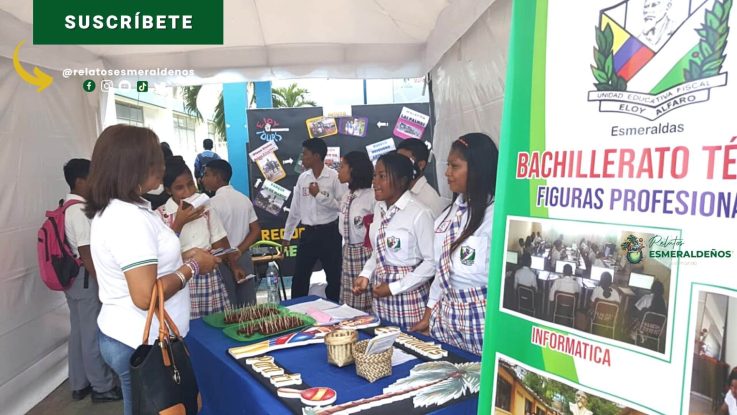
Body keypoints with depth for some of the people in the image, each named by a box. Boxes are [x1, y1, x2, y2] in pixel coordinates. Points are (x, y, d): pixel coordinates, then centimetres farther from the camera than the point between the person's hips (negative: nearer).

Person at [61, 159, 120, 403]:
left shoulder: (67, 207, 11)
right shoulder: (80, 211, -20)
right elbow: (86, 254, -23)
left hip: (72, 277, 10)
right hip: (86, 278, -10)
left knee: (78, 331, 17)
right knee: (93, 333, 2)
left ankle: (79, 384, 29)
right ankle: (102, 387, 15)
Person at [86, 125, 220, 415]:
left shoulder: (111, 210, 7)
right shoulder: (130, 218, -25)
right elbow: (146, 296, -29)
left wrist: (181, 257, 9)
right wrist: (192, 267, -17)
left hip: (125, 336, 9)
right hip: (142, 345, -9)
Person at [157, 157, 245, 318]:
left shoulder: (206, 209, 8)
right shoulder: (160, 215, -4)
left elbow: (220, 243, 8)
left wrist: (234, 266, -5)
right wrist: (179, 223, -16)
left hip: (209, 277, 3)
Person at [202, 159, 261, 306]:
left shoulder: (213, 203, -12)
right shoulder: (244, 199, 7)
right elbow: (256, 231, 3)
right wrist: (238, 251, -3)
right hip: (244, 258, 6)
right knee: (248, 307, 11)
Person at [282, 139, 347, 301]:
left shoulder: (335, 177, -11)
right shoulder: (302, 178, 5)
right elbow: (295, 209, 11)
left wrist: (319, 195, -19)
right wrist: (287, 235, 15)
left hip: (329, 233, -5)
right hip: (308, 233, 5)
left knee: (334, 277, 7)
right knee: (300, 277, 10)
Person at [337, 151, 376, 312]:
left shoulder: (372, 196, -15)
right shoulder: (346, 198, 12)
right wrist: (346, 249, 19)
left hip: (366, 253, -8)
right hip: (348, 254, 8)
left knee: (367, 304, -2)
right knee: (349, 305, 12)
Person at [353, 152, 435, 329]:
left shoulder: (419, 213, -18)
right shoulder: (380, 208, 5)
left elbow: (431, 262, -16)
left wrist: (395, 287, -16)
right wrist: (366, 275, 1)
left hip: (408, 295, -7)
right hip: (380, 292, 7)